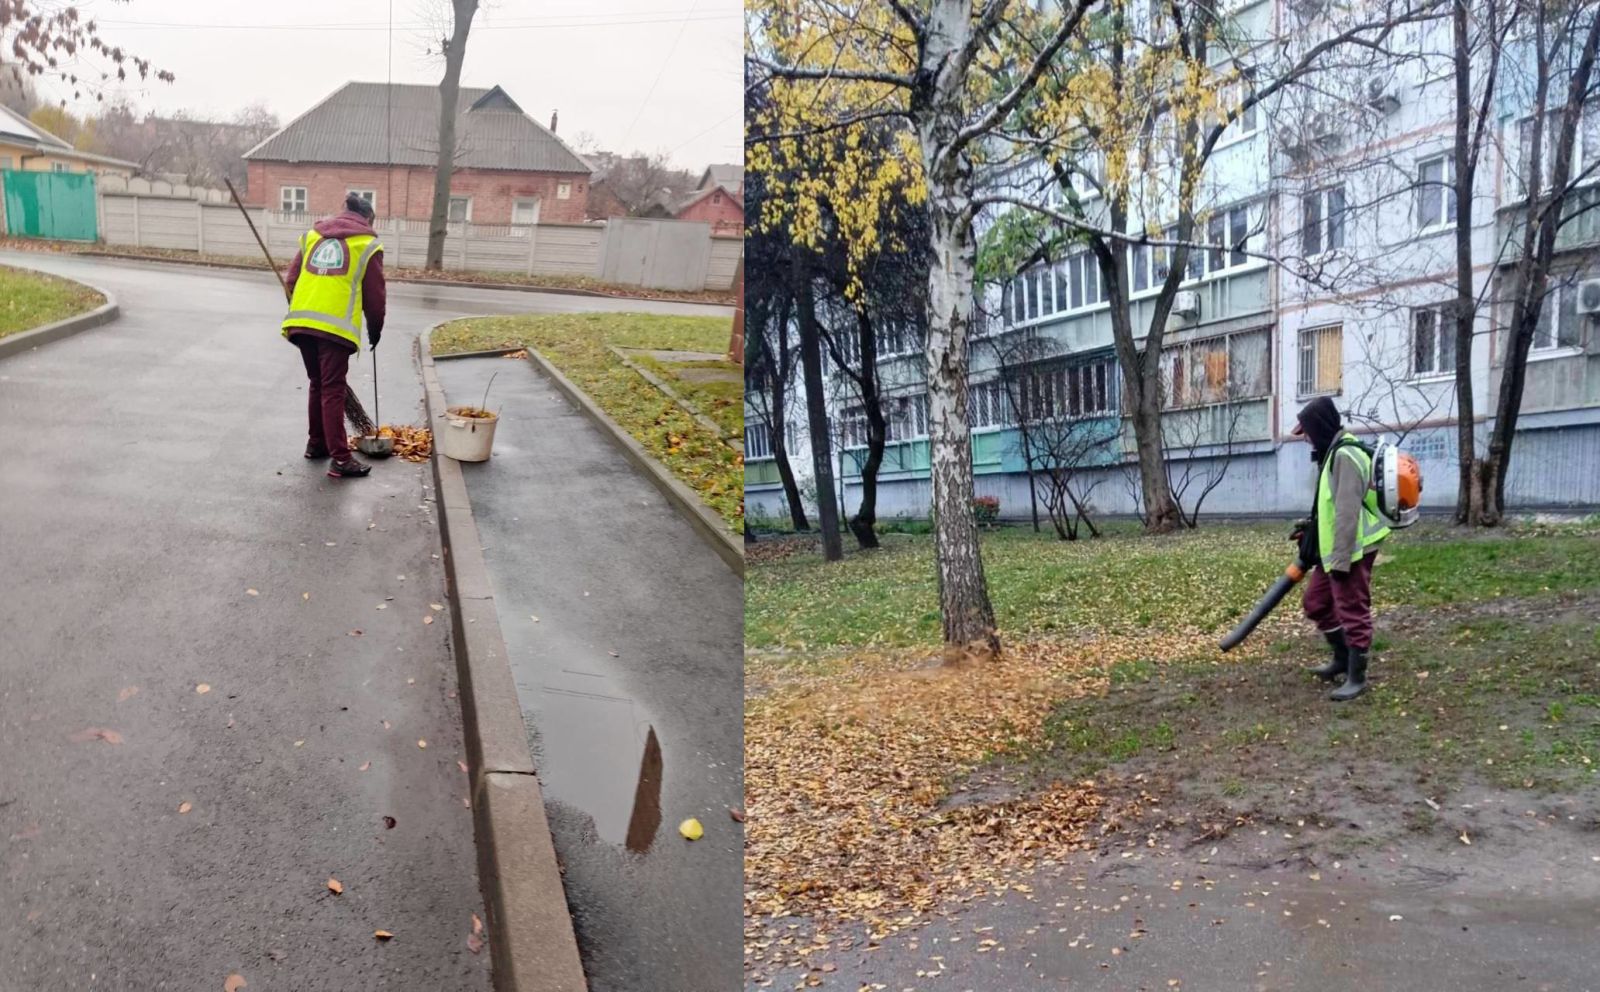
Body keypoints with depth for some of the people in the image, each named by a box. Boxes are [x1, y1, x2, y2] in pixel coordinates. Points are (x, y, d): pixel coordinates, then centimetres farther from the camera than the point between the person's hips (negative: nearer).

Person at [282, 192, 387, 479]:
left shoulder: (313, 235, 19)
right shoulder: (367, 244, 5)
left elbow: (291, 280, 16)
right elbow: (374, 294, 4)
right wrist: (375, 328, 19)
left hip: (301, 322, 5)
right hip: (335, 326, -5)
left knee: (317, 384, 20)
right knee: (333, 391, -4)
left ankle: (317, 443, 29)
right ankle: (340, 459, -7)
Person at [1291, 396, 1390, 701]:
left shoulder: (1345, 456, -19)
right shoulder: (1334, 453, 14)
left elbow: (1348, 513, -24)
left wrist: (1341, 559, -24)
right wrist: (1310, 528, 24)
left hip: (1351, 551, -11)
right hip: (1332, 549, 11)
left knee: (1353, 611, -2)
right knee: (1316, 601, 19)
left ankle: (1357, 678, 7)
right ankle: (1342, 658, 33)